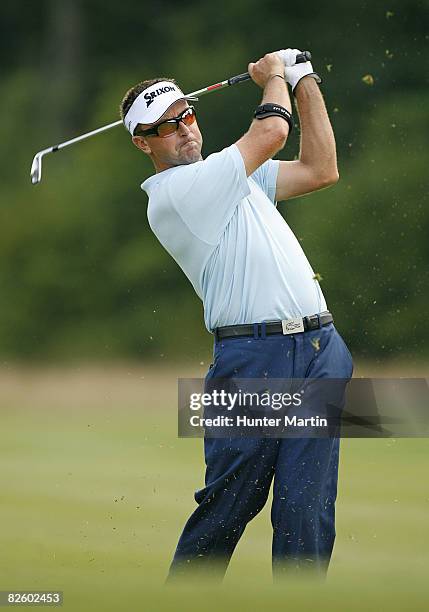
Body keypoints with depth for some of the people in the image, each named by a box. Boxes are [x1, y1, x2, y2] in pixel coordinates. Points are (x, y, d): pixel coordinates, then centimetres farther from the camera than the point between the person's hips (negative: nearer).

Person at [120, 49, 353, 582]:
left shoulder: (229, 177, 22)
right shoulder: (170, 194, -6)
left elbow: (320, 169, 24)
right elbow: (272, 132, -7)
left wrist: (305, 80, 20)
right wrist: (273, 76, 14)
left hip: (319, 348, 7)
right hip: (253, 355, -7)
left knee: (306, 509, -2)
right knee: (226, 507, -6)